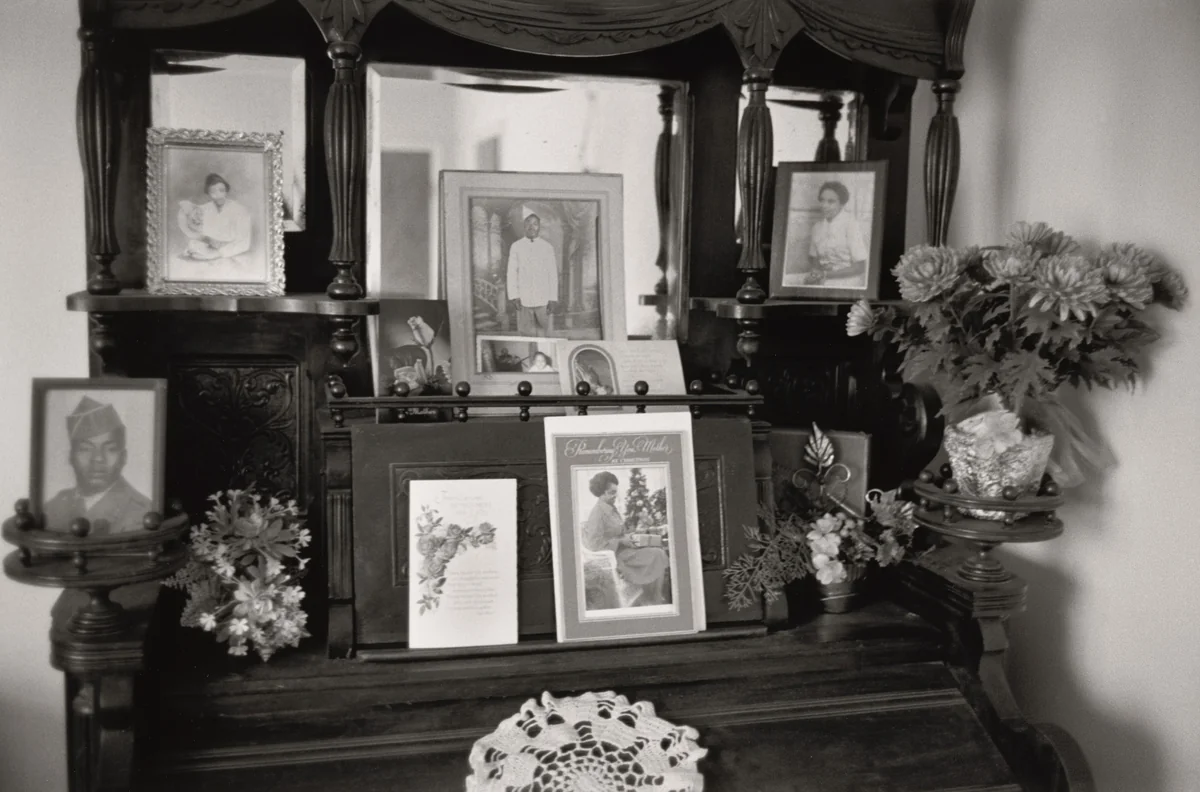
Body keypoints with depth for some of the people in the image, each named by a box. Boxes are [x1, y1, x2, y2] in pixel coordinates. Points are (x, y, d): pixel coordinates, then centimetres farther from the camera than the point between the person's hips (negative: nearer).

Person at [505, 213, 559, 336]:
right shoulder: (516, 247, 5)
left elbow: (553, 274, 5)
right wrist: (514, 296, -3)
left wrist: (553, 299, -1)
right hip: (523, 300, 0)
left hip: (543, 299, 0)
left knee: (545, 335, -3)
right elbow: (512, 273, 5)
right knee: (526, 334, 0)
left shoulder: (548, 247, 4)